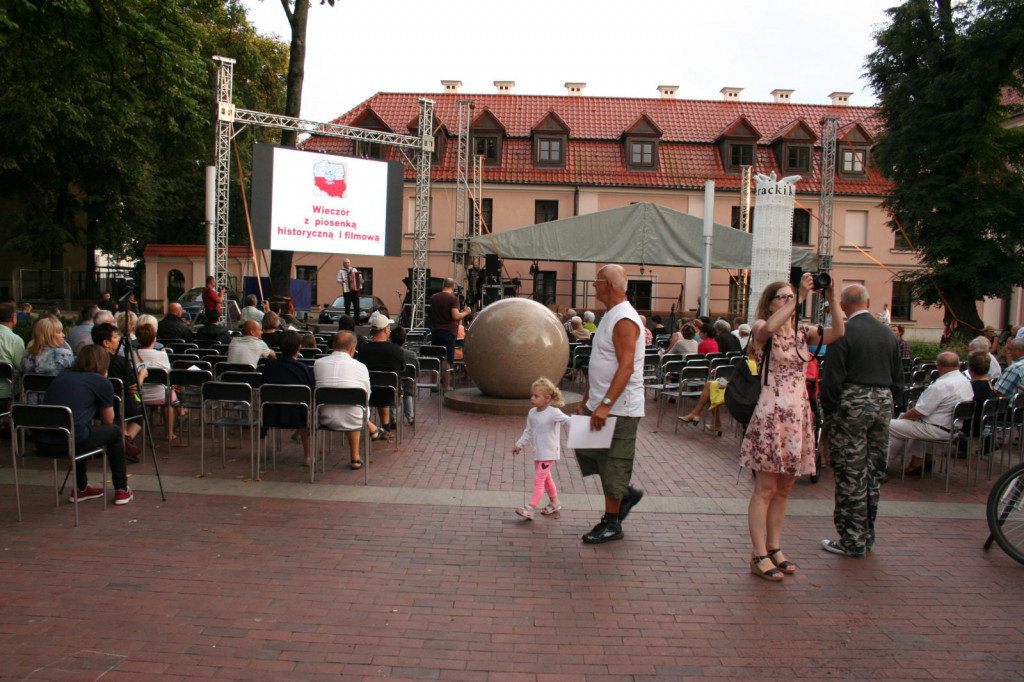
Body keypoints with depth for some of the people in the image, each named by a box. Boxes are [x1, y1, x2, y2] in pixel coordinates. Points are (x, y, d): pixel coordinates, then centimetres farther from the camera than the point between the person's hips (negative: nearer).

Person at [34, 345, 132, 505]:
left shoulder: (62, 376, 21)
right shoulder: (101, 382, 3)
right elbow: (108, 421, 15)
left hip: (41, 442, 6)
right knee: (114, 432, 20)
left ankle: (80, 488, 40)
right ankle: (121, 491, 22)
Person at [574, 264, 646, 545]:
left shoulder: (624, 321, -18)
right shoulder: (610, 316, 14)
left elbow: (626, 368, -25)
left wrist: (605, 405, -29)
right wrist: (587, 400, 20)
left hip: (619, 407, -10)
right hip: (600, 404, 10)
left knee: (613, 463, 0)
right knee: (586, 450, 14)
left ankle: (612, 524, 12)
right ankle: (626, 493, 29)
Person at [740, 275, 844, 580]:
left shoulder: (802, 333, 12)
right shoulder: (761, 328, -3)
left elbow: (837, 333, -3)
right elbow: (768, 328, -28)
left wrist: (832, 300, -12)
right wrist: (800, 297, -26)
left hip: (799, 415, 6)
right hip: (771, 414, -6)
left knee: (784, 488, 12)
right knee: (765, 488, -4)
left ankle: (775, 548, 21)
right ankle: (759, 556, -1)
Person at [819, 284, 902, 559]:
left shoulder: (844, 333, -11)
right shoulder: (889, 334, 9)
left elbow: (831, 380, -13)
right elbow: (898, 380, 13)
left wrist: (828, 412, -3)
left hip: (852, 404, -6)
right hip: (883, 405, 6)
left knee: (851, 474, -1)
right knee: (874, 472, 13)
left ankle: (852, 541, 4)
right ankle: (867, 535, 22)